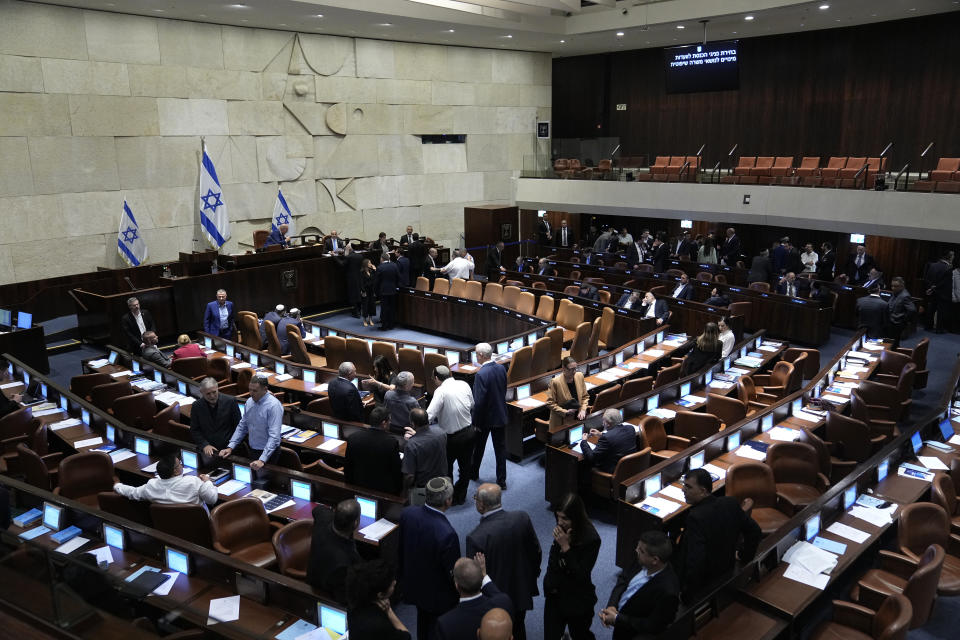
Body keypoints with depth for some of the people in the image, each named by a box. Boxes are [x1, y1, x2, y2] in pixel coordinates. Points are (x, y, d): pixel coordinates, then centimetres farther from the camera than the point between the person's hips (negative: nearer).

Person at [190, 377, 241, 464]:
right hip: (208, 451, 2)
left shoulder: (230, 401, -7)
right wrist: (205, 445, -9)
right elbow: (194, 430, 5)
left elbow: (238, 426, -1)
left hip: (228, 447, -1)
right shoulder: (196, 406, -1)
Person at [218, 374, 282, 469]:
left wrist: (262, 460, -34)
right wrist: (230, 447, 1)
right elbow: (242, 427, 11)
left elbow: (274, 436, -27)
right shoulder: (249, 402, 1)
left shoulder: (274, 406, -22)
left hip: (267, 452, -6)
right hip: (251, 450, 6)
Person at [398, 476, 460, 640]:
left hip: (414, 585, 6)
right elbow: (453, 573, -24)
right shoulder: (447, 534, -39)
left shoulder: (407, 514, -20)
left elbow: (401, 549, -2)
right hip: (439, 595, -6)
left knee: (423, 619, 31)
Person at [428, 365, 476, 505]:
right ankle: (461, 496, 35)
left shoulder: (441, 391, -18)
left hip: (453, 438, -6)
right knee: (466, 466, 20)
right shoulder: (464, 384, -1)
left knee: (446, 467, 17)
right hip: (470, 432, 6)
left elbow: (429, 415, -27)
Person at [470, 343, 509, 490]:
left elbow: (479, 401, -24)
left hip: (485, 417, -5)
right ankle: (501, 480, 15)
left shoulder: (481, 374, -25)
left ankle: (473, 472, 38)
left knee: (478, 446, 18)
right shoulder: (501, 368, -4)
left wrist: (476, 422, -14)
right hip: (500, 415, 5)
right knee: (500, 448, 10)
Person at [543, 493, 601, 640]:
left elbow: (581, 575, -23)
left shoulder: (591, 539, -23)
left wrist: (565, 546, -28)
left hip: (577, 602, -4)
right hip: (555, 594, 4)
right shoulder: (561, 529, -8)